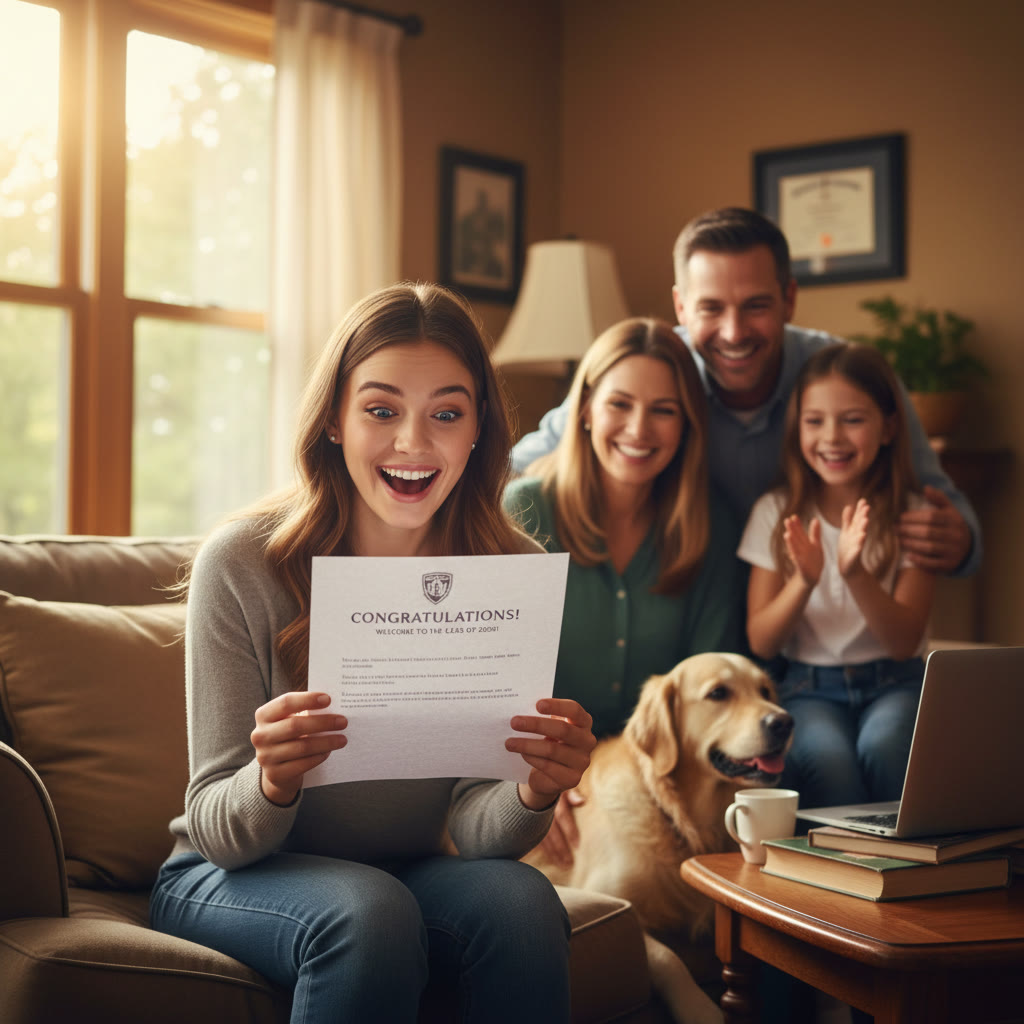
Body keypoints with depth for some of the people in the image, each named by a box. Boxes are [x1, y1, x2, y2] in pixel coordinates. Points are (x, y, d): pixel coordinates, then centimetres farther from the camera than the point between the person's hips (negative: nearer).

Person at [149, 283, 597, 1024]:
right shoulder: (242, 565, -16)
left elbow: (473, 818, -11)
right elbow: (215, 831, -13)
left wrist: (536, 794, -34)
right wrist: (273, 783, -36)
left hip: (409, 872, 3)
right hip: (233, 879, -2)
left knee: (521, 900, -28)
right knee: (370, 912, -33)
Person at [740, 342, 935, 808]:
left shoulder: (913, 516, 0)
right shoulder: (775, 513, 2)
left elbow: (904, 641, -8)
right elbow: (761, 643, -1)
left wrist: (857, 574, -27)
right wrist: (804, 582, -21)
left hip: (895, 681, 0)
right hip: (809, 686, 0)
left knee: (883, 747, -33)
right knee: (826, 757, -33)